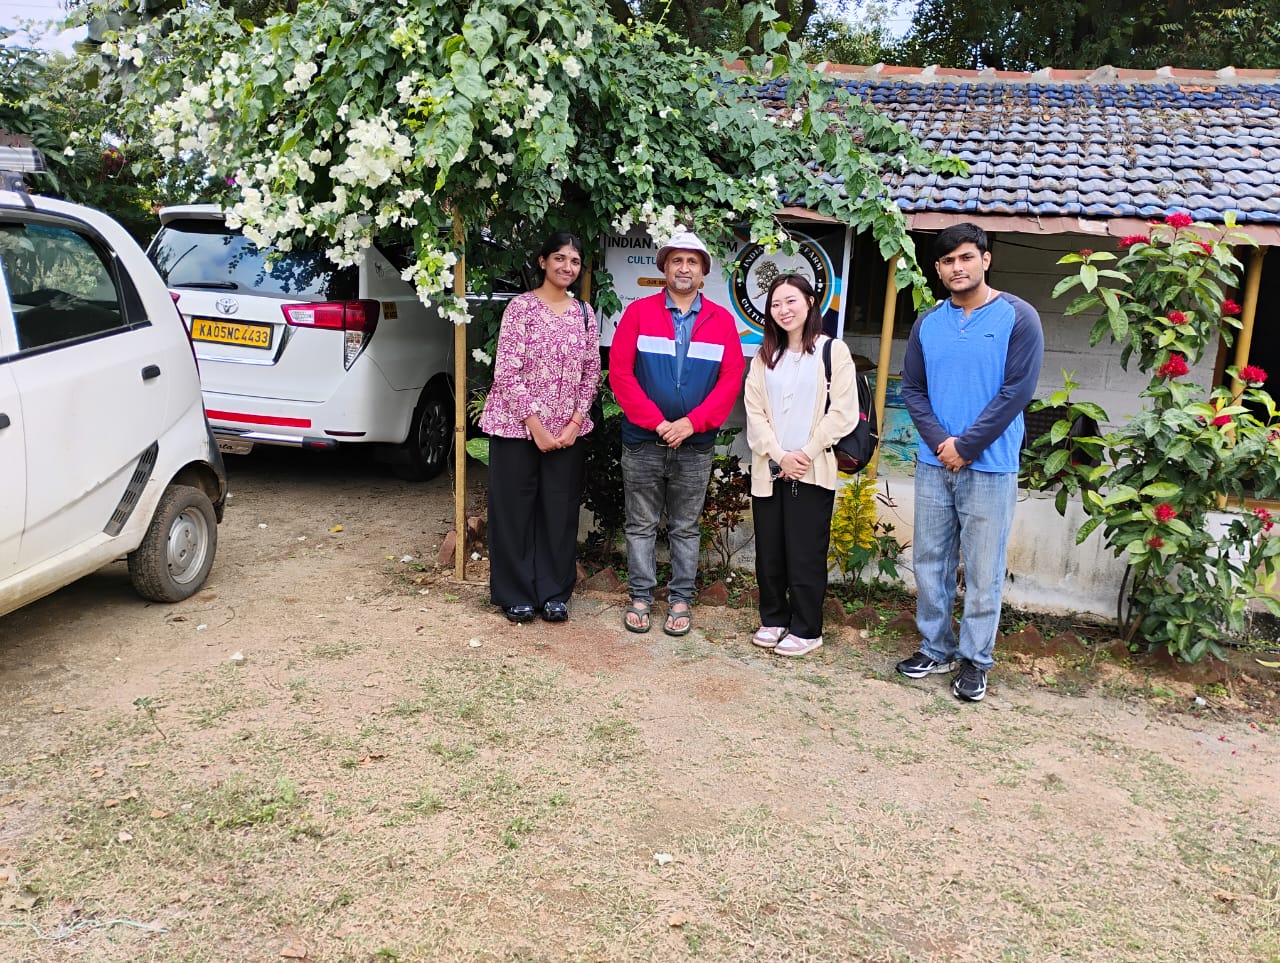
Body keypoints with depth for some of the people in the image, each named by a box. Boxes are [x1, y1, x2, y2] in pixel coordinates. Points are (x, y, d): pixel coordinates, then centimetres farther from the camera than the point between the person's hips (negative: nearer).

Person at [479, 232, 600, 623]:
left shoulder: (584, 312, 7)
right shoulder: (521, 306, -6)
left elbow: (592, 372, 8)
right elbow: (507, 372, -11)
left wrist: (574, 423, -4)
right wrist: (536, 426, -14)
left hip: (567, 429, 4)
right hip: (517, 426, -4)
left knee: (560, 510, 8)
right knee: (515, 509, 4)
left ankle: (554, 592, 21)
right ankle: (515, 594, 17)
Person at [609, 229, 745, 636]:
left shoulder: (721, 320, 4)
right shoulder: (638, 312, 0)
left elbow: (731, 380, -2)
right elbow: (620, 373, -6)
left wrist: (692, 423, -14)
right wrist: (656, 422, -13)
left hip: (695, 445, 1)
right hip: (643, 441, -1)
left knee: (685, 528, 10)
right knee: (641, 525, 7)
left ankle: (681, 601, 20)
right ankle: (640, 598, 19)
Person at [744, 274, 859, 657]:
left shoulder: (833, 351, 0)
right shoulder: (765, 355, 13)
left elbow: (842, 412, -7)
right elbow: (754, 410, 4)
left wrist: (806, 454, -12)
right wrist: (779, 455, -10)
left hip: (813, 472, -4)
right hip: (769, 470, 4)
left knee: (805, 554, 0)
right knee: (768, 551, 9)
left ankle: (806, 630, 12)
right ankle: (773, 619, 24)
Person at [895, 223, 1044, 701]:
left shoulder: (1018, 318, -5)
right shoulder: (927, 324, 8)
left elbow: (1016, 391, -11)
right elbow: (912, 388, 7)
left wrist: (966, 446, -13)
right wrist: (940, 442, -9)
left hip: (989, 467, -4)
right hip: (933, 464, 4)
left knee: (983, 571, 2)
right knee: (929, 561, 11)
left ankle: (974, 659, 15)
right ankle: (935, 648, 25)